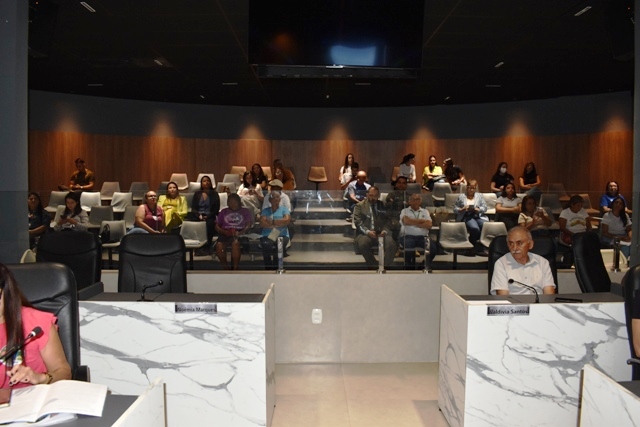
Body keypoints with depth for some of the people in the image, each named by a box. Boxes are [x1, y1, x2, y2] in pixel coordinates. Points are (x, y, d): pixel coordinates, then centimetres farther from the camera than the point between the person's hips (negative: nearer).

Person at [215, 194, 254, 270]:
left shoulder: (245, 211, 19)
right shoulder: (224, 212, 26)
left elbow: (249, 224, 2)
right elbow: (217, 226, 17)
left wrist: (240, 232, -18)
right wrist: (224, 232, -7)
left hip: (239, 233, -2)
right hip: (225, 233, 2)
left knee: (235, 242, -38)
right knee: (219, 245, -32)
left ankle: (235, 269, -30)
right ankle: (225, 268, -16)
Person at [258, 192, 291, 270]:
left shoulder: (284, 209, 16)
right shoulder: (265, 211, 18)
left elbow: (287, 220, -4)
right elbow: (262, 223, 0)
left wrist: (272, 222, -4)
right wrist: (279, 224, -7)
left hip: (282, 235, 0)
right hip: (267, 236, 1)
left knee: (277, 247, -35)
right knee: (266, 245, -35)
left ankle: (275, 268, -24)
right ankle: (268, 268, -27)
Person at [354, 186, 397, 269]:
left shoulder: (383, 206, 19)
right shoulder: (360, 206, 13)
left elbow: (387, 221, 12)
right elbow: (358, 222, 1)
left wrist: (385, 231, -10)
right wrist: (367, 231, -16)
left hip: (381, 233, 1)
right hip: (365, 234, -1)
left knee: (392, 244, -30)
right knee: (363, 244, -35)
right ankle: (374, 266, -17)